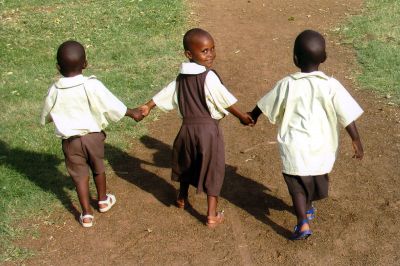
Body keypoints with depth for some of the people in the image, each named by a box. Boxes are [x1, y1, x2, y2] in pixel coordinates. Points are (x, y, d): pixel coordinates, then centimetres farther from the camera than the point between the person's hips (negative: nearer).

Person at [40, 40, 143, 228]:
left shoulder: (54, 91, -14)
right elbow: (112, 105, -10)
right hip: (93, 135, 0)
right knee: (98, 168, 23)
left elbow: (45, 117, 3)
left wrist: (53, 119, 27)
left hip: (70, 140, 0)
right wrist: (133, 113, 7)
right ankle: (103, 201, 42)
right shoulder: (92, 86, -20)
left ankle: (86, 214, 19)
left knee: (80, 175, 13)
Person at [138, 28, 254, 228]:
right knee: (212, 170, 6)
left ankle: (182, 198, 49)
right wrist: (242, 116, 2)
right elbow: (226, 101, -12)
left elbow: (166, 93, 14)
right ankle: (212, 216, 12)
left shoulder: (182, 77, 4)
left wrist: (148, 107, 30)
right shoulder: (209, 77, -16)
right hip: (208, 129, -6)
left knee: (187, 164, 27)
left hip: (187, 127, 6)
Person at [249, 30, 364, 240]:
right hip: (320, 146, 2)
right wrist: (356, 141, 1)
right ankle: (308, 208, 46)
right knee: (316, 178, 26)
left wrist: (252, 116, 24)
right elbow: (348, 116, -11)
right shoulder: (331, 85, -14)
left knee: (297, 185, 11)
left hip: (294, 146, -2)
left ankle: (303, 222, -2)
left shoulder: (287, 85, -11)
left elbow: (264, 105, 4)